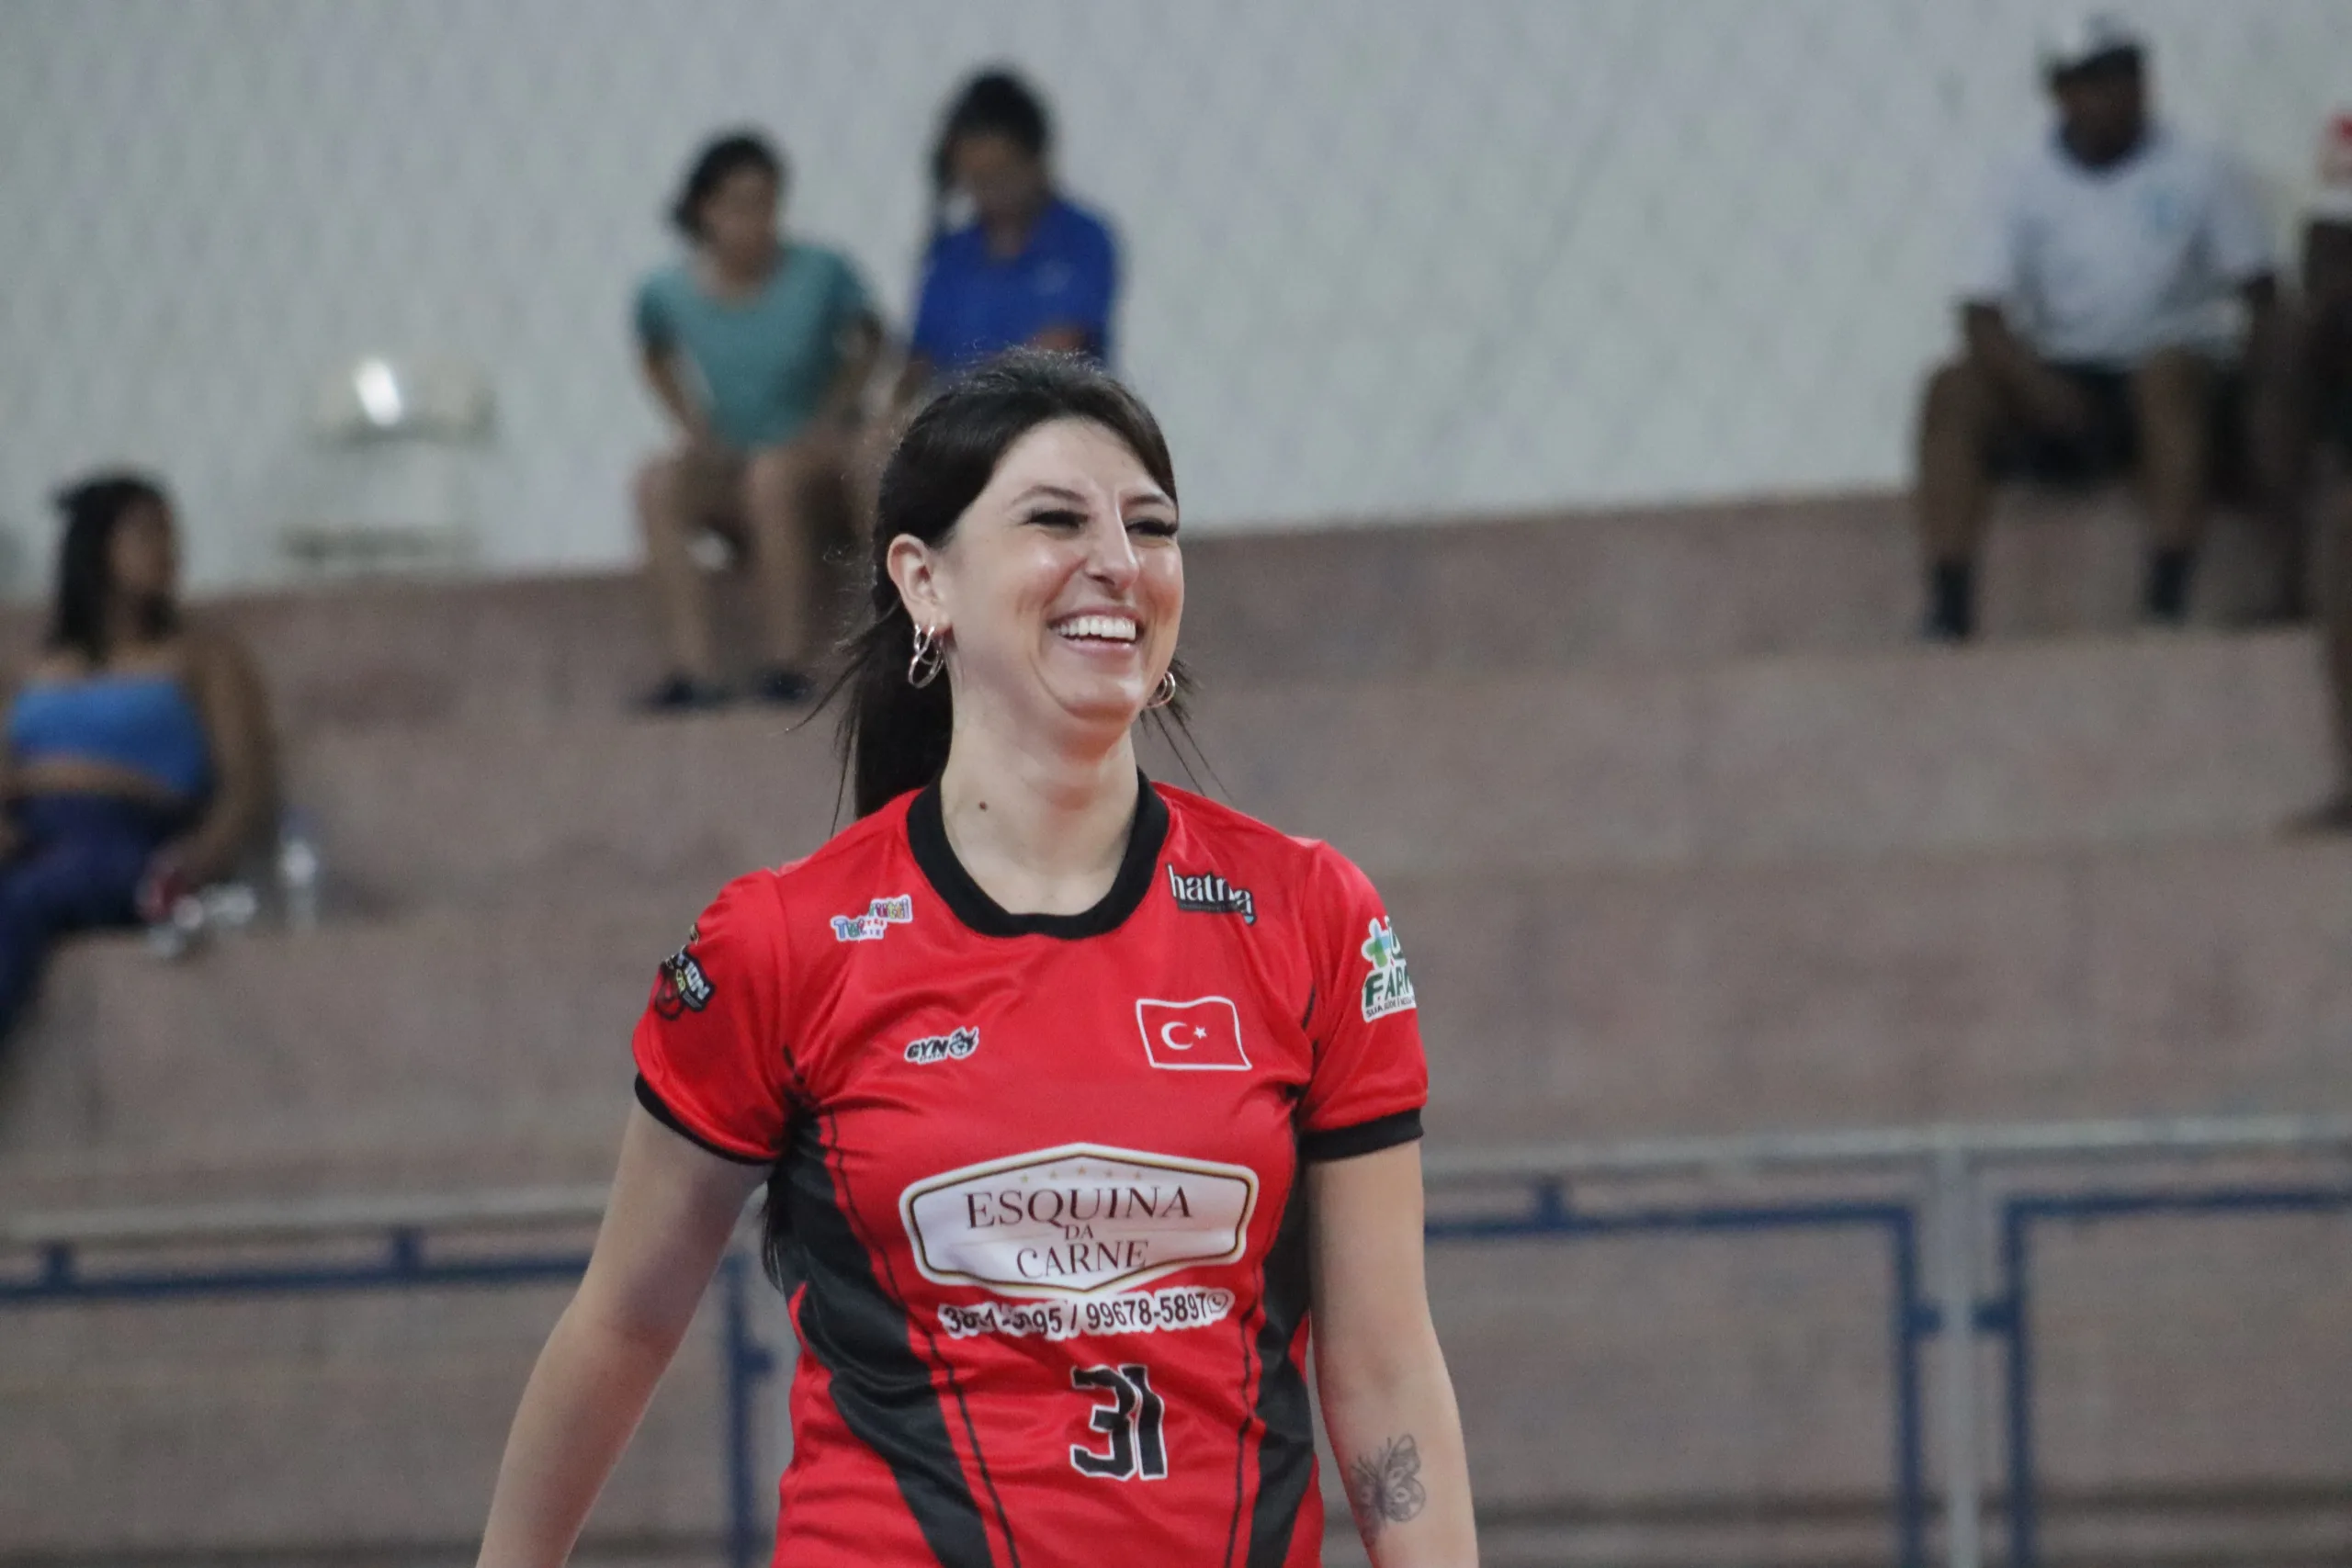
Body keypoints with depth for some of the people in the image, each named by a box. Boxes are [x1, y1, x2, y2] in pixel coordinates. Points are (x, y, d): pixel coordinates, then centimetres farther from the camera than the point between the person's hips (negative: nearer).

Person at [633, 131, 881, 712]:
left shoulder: (821, 275, -10)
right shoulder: (668, 293, -4)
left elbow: (868, 341, 7)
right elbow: (658, 359, 17)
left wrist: (832, 414, -6)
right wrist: (694, 430, 2)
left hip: (818, 453, -3)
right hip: (728, 465, 3)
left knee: (773, 472, -38)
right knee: (656, 483, -29)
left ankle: (788, 662, -31)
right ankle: (694, 668, -35)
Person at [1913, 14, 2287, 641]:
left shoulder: (2200, 173, 3)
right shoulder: (2025, 189, 5)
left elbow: (2262, 301, 1)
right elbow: (1981, 313, -4)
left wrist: (2267, 412, -12)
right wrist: (2033, 384, -24)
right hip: (2058, 389, 1)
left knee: (2168, 372, -36)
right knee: (1954, 390, -26)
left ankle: (2167, 602, -42)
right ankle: (1947, 611, -33)